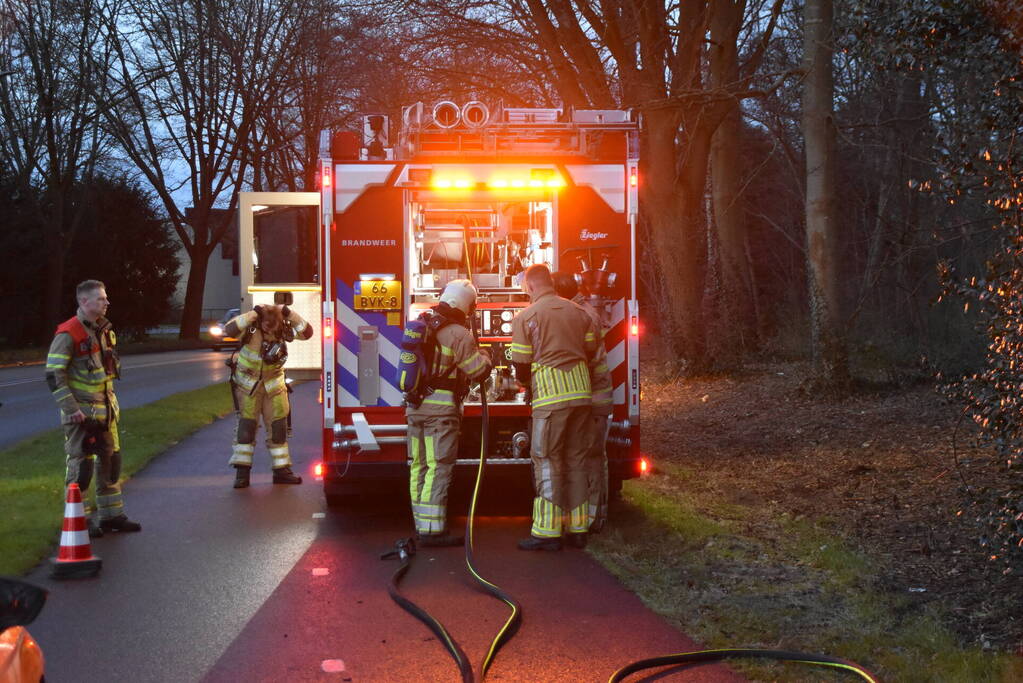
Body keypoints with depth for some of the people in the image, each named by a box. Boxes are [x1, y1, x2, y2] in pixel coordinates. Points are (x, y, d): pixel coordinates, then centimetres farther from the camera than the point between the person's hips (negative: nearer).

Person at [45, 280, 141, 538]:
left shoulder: (104, 330, 10)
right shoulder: (68, 334, -15)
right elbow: (54, 374, -17)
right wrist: (71, 409, -20)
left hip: (105, 410, 8)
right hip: (81, 414, -8)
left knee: (111, 461, 12)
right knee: (81, 465, -3)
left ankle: (111, 515, 23)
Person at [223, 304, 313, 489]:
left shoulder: (284, 329, -11)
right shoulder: (251, 328, -21)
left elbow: (307, 332, -19)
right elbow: (228, 330, -38)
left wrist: (290, 314, -28)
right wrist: (253, 314, -39)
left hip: (274, 384, 3)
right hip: (248, 383, -3)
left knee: (278, 426, 5)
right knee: (247, 424, -7)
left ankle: (281, 470, 13)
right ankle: (242, 471, -2)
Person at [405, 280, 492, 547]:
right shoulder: (459, 334, -13)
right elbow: (479, 370, -10)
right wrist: (483, 354, 9)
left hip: (414, 407, 8)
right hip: (441, 409, -7)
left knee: (419, 466, 13)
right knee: (439, 468, -5)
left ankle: (421, 524, 22)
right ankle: (431, 530, -7)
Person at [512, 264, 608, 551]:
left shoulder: (526, 317, -3)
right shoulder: (578, 312, 11)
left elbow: (521, 367, -1)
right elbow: (593, 356, 15)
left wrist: (526, 382, 20)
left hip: (550, 397, -5)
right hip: (582, 394, 5)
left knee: (547, 461, -1)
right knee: (576, 459, 11)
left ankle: (547, 532, -2)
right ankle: (578, 529, 15)